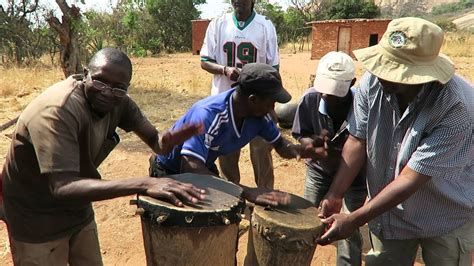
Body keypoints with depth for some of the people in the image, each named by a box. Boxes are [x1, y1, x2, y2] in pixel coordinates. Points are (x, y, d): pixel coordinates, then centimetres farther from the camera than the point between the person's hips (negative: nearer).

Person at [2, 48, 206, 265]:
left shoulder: (118, 100, -12)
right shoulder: (56, 112, -32)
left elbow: (154, 140, -10)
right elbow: (62, 187, -42)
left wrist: (167, 140, -34)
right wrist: (142, 185, -50)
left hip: (78, 207, 6)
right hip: (37, 218, -6)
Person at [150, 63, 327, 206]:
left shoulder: (258, 115, -17)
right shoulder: (207, 114, -39)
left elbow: (280, 145, -3)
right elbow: (191, 169, -46)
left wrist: (303, 150, -27)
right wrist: (247, 192, -51)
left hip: (205, 168, 6)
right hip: (169, 172, -6)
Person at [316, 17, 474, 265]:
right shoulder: (373, 82, -18)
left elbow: (412, 178, -30)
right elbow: (358, 140, -10)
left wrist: (353, 220, -28)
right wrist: (334, 196, -17)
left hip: (446, 219, -3)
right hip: (388, 212, 4)